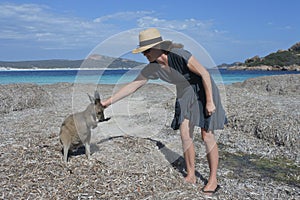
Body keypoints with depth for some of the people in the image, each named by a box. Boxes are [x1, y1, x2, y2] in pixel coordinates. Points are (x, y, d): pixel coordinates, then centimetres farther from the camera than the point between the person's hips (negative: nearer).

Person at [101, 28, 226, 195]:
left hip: (205, 91, -6)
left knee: (207, 136, -3)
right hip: (185, 95, 6)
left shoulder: (179, 55, -30)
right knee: (185, 134, 0)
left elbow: (205, 73, -23)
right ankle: (191, 176, 15)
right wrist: (108, 102, -7)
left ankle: (213, 180, 10)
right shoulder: (152, 68, -10)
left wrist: (210, 101, -22)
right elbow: (133, 86, -5)